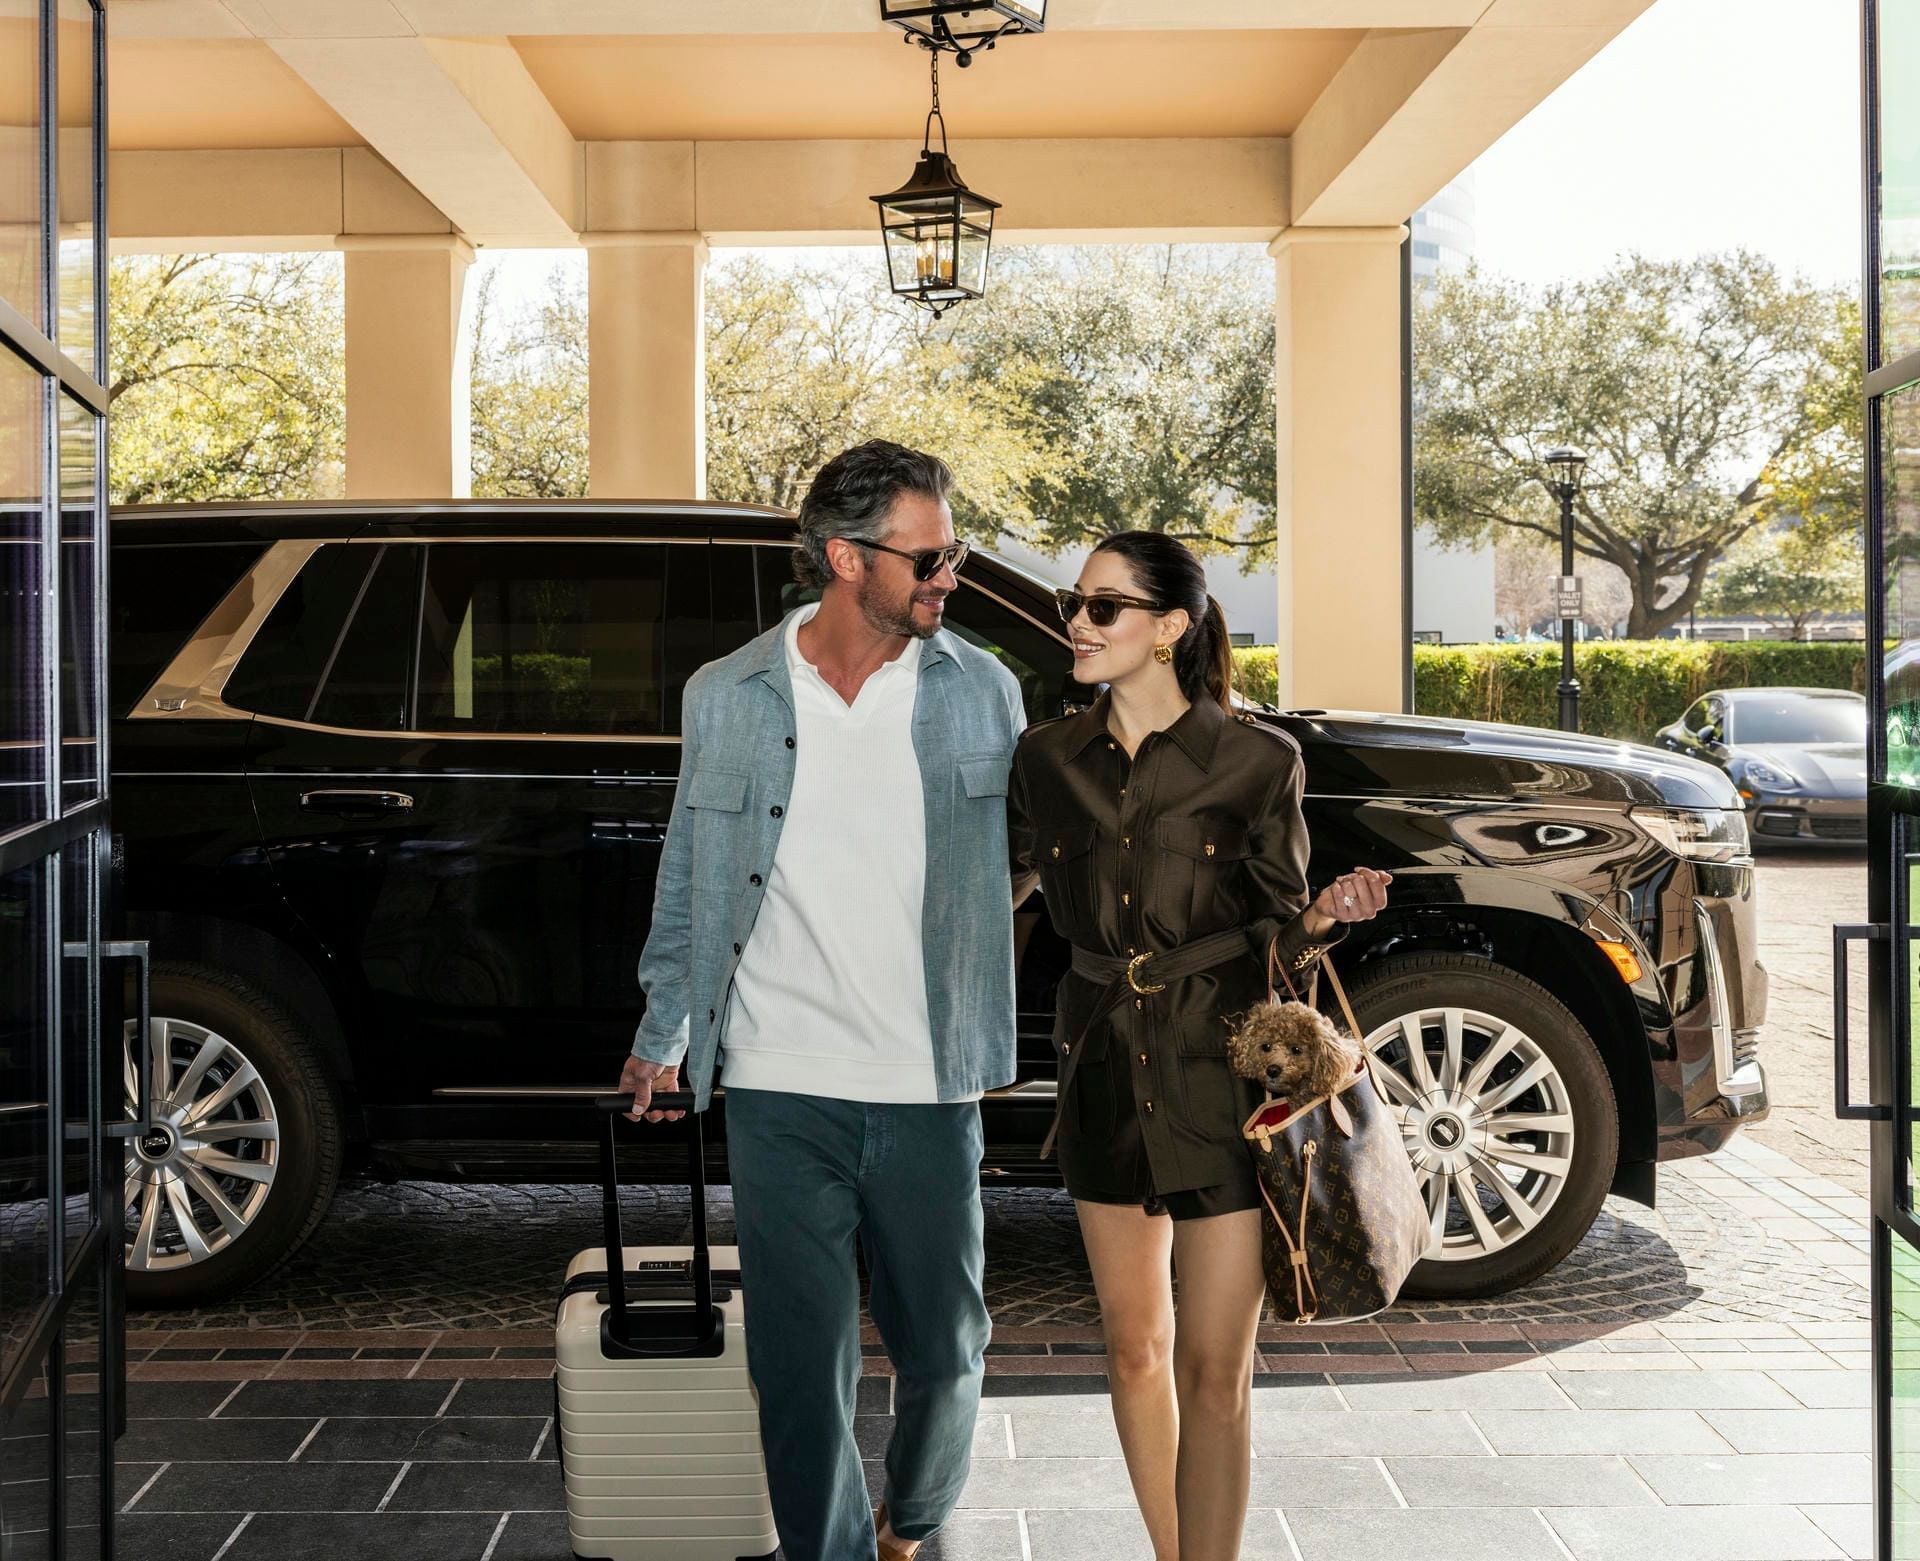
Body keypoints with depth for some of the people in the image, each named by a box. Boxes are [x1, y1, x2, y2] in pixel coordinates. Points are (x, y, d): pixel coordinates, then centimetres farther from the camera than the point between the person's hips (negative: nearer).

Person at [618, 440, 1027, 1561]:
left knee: (944, 1352, 13)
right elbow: (689, 883, 12)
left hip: (931, 1091, 1)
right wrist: (665, 1035, 12)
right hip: (781, 1094, -1)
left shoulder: (983, 693, 2)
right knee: (804, 1370, 2)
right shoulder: (727, 698, 3)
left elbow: (1034, 854, 12)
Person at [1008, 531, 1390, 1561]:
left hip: (1222, 1071, -4)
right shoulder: (1048, 757, 5)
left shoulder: (1255, 761, -5)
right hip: (1104, 1069, 4)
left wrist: (1323, 917, -19)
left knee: (1215, 1371, -4)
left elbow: (1274, 934, 0)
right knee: (1135, 1350, 13)